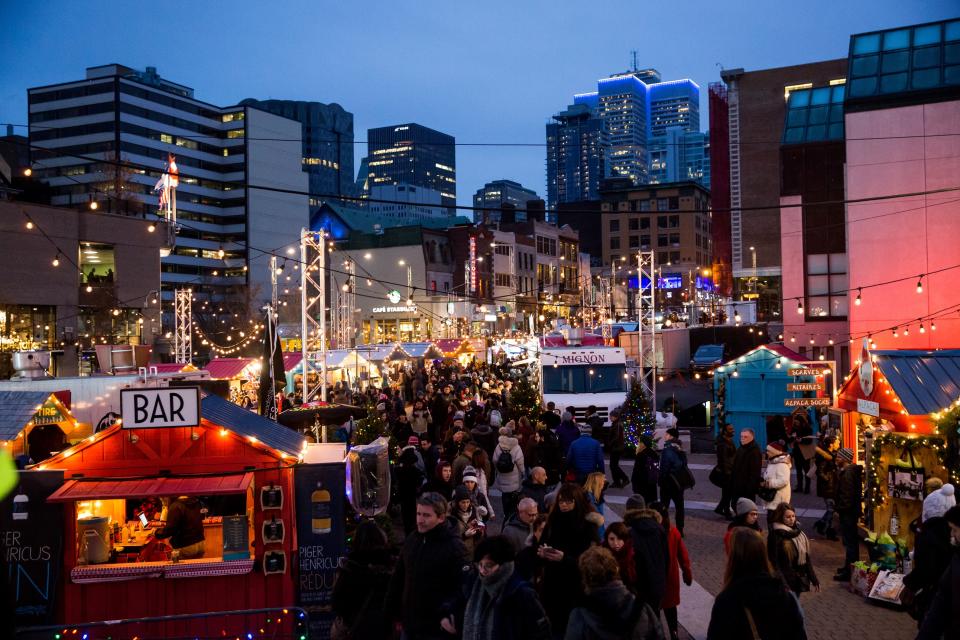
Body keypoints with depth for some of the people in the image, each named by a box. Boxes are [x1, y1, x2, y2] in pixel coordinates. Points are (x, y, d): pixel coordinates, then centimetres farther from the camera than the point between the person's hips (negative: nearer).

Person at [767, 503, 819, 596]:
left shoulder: (797, 531, 6)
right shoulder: (776, 535, -16)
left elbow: (806, 557, 13)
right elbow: (775, 562, -19)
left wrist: (813, 579, 14)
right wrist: (783, 585, -24)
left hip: (799, 579, 7)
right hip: (787, 581, -7)